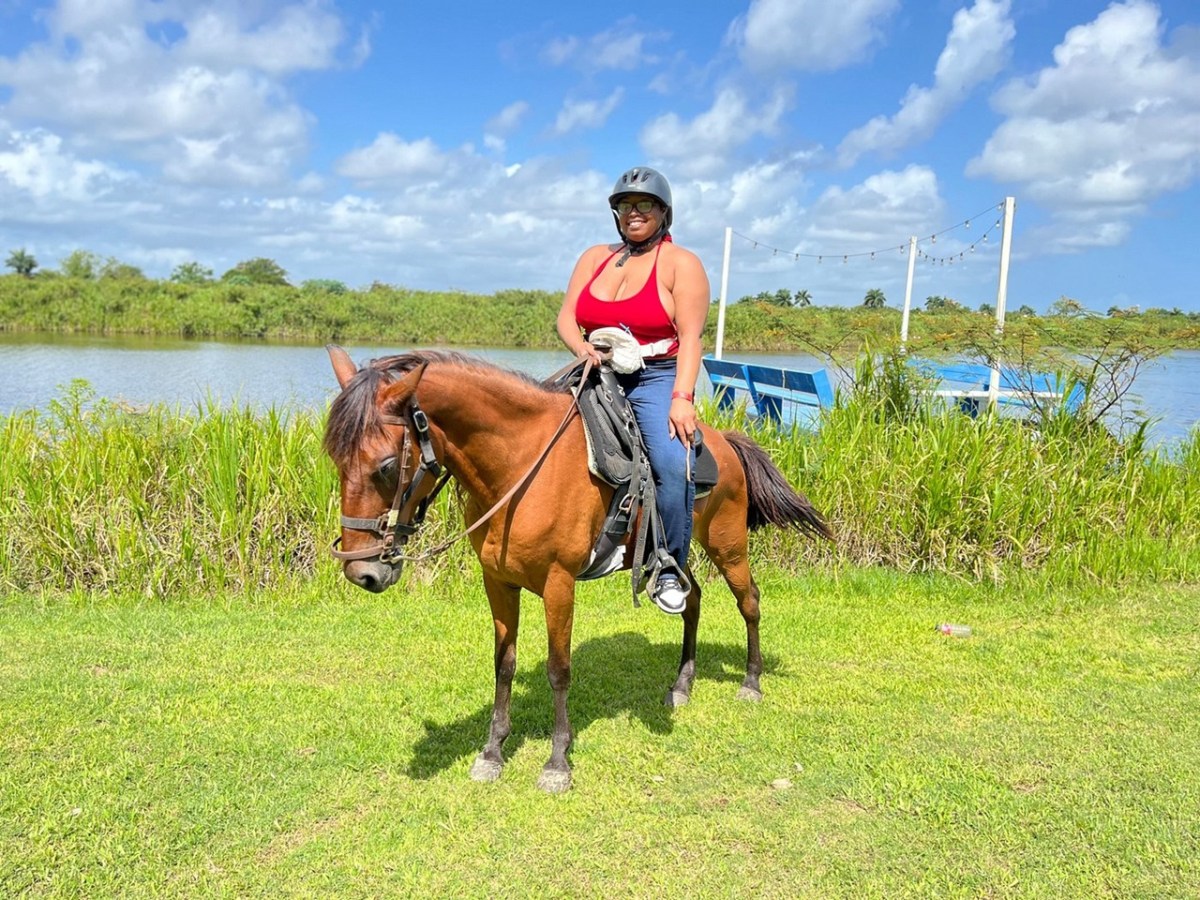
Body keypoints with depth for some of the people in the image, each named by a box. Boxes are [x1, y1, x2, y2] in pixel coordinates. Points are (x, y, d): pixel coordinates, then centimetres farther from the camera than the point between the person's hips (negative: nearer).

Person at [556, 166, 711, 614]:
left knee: (672, 462, -30)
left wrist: (682, 398, -21)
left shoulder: (681, 264, 1)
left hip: (656, 380, -5)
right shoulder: (595, 257, 16)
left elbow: (690, 337, -8)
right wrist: (582, 348, -14)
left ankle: (670, 571, -14)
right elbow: (566, 317, 9)